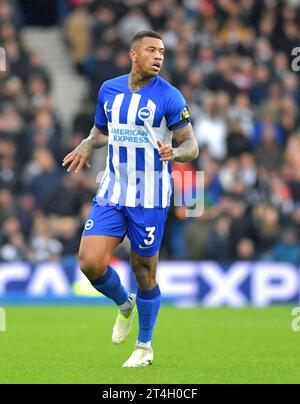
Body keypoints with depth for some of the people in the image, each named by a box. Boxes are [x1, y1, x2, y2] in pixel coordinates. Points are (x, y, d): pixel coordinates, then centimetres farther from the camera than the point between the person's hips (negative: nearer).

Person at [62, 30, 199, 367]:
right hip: (111, 194, 4)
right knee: (90, 262, -10)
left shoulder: (168, 96, -8)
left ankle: (144, 346, 22)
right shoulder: (108, 90, 5)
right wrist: (87, 146, -1)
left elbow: (191, 146, -6)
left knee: (144, 271, 3)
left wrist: (173, 152, -29)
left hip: (150, 198, -4)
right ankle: (124, 305, 22)